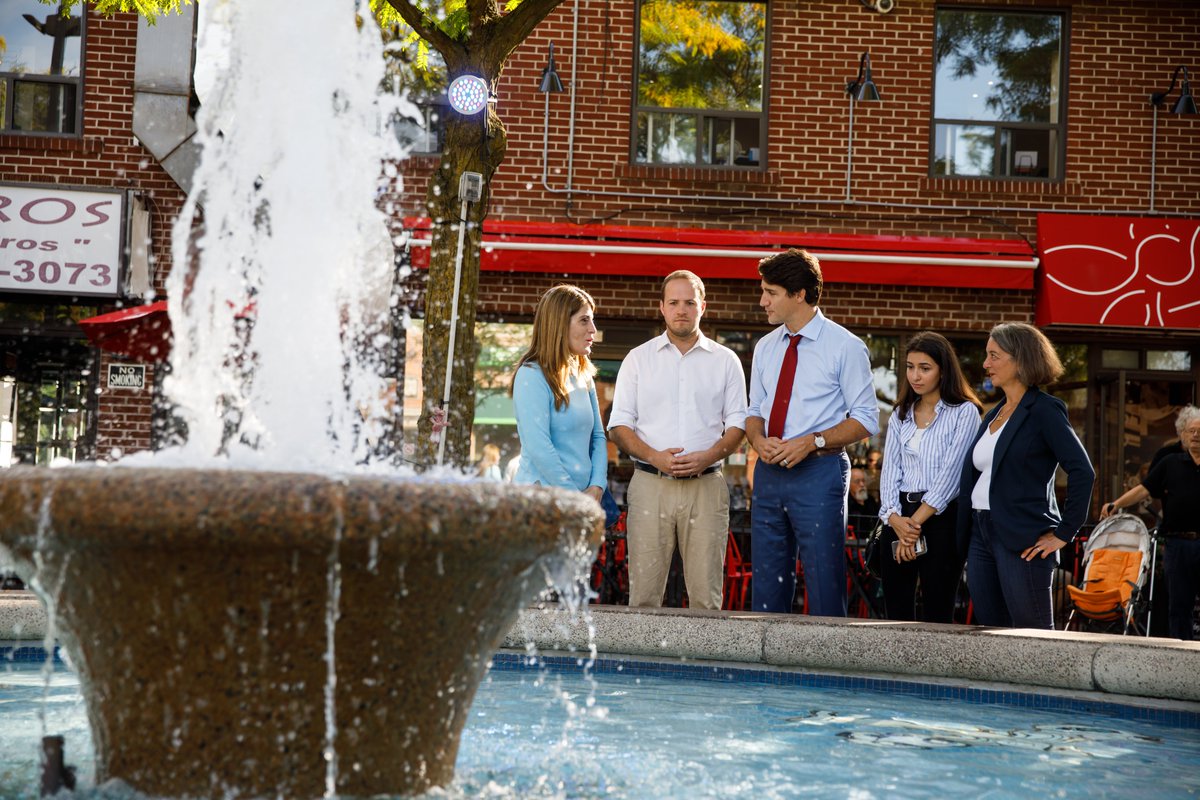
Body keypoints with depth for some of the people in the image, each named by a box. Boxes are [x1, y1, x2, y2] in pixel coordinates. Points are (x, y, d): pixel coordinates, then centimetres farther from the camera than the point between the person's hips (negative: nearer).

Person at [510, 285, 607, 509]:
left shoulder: (584, 377, 14)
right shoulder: (532, 376, -10)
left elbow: (598, 436, 15)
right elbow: (539, 448, -17)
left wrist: (597, 487, -2)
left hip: (583, 498, 7)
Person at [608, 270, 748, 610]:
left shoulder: (725, 360, 11)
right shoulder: (638, 359, 11)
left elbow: (737, 424, 9)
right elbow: (619, 425, 7)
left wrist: (708, 457, -11)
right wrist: (655, 457, -11)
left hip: (706, 485, 0)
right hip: (650, 484, 0)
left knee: (706, 593, -2)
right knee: (644, 591, -5)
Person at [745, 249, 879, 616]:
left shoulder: (844, 346, -5)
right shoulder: (765, 348, 13)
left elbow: (866, 419, -6)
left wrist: (812, 441, -18)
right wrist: (758, 439, -4)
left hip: (819, 472, -6)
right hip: (769, 472, 6)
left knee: (824, 585, -4)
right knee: (766, 585, 9)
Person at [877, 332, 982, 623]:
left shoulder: (964, 412, 0)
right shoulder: (900, 415, 17)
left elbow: (951, 471, -9)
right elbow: (890, 469, 8)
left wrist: (916, 522, -12)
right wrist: (895, 518, -10)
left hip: (941, 518, -5)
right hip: (900, 518, 5)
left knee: (936, 613, -5)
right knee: (896, 612, 1)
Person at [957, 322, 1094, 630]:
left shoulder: (1044, 411, -7)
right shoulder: (993, 415, 17)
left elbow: (1083, 472, -15)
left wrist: (1064, 534, -15)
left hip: (1023, 543, -8)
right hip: (981, 537, 8)